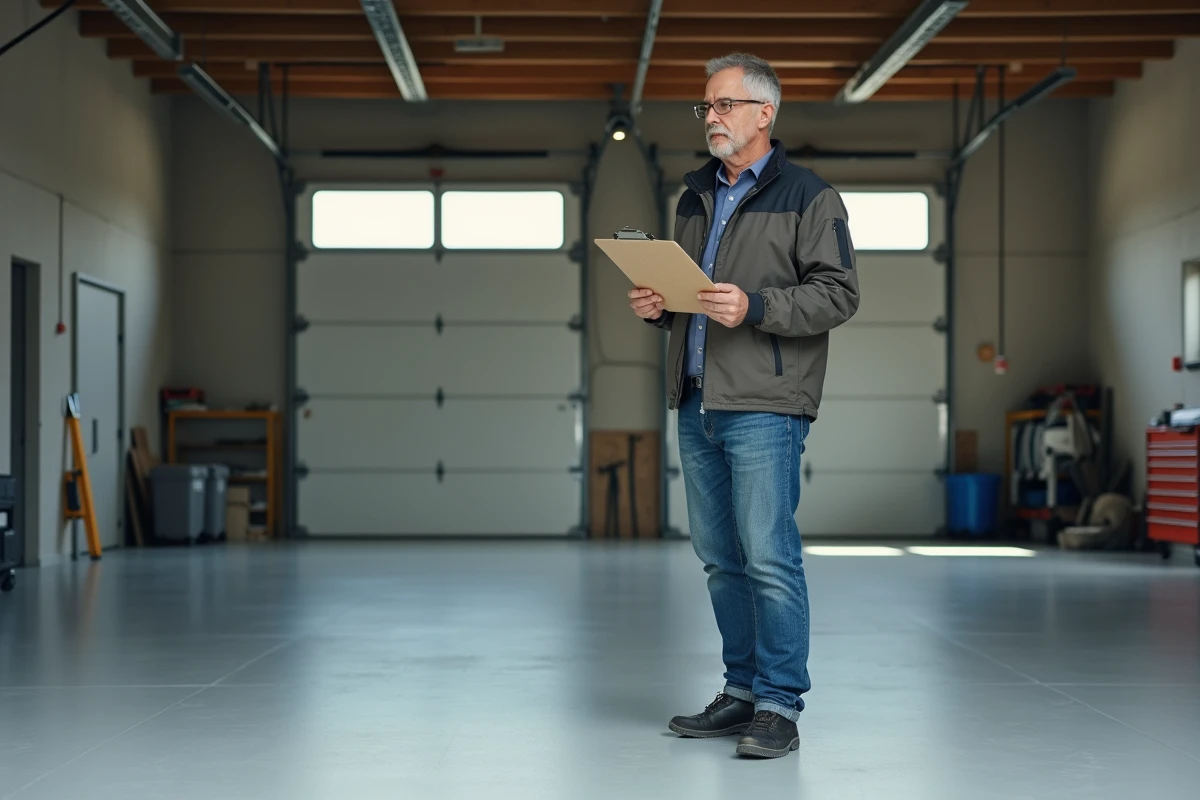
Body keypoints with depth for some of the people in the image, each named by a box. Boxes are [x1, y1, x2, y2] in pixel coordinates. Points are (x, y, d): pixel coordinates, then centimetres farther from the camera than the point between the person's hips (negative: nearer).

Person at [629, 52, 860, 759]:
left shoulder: (808, 197, -1)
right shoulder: (695, 200, 20)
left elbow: (839, 292, -9)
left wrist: (754, 307, -20)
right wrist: (657, 305, 6)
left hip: (764, 407, -7)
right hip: (697, 405, 7)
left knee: (769, 557, -9)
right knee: (720, 559, 11)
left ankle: (779, 707, -2)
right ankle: (742, 693, 21)